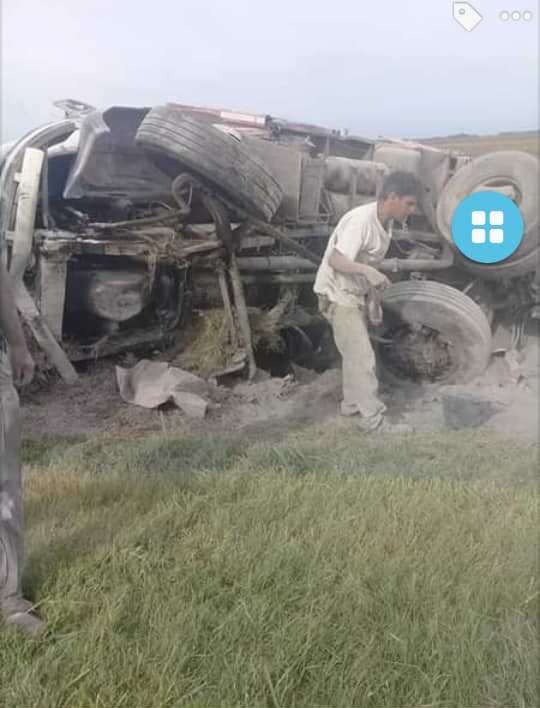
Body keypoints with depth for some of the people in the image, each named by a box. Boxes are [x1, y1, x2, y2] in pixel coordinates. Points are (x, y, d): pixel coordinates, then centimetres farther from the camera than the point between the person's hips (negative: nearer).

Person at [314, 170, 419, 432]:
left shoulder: (385, 222, 2)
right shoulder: (361, 221, -26)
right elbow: (335, 260, -32)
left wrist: (373, 294, 14)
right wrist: (367, 271, -47)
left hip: (355, 294, 9)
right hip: (338, 295, -9)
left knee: (355, 353, 18)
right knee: (362, 357, -7)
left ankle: (352, 403, 33)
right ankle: (373, 418, 0)